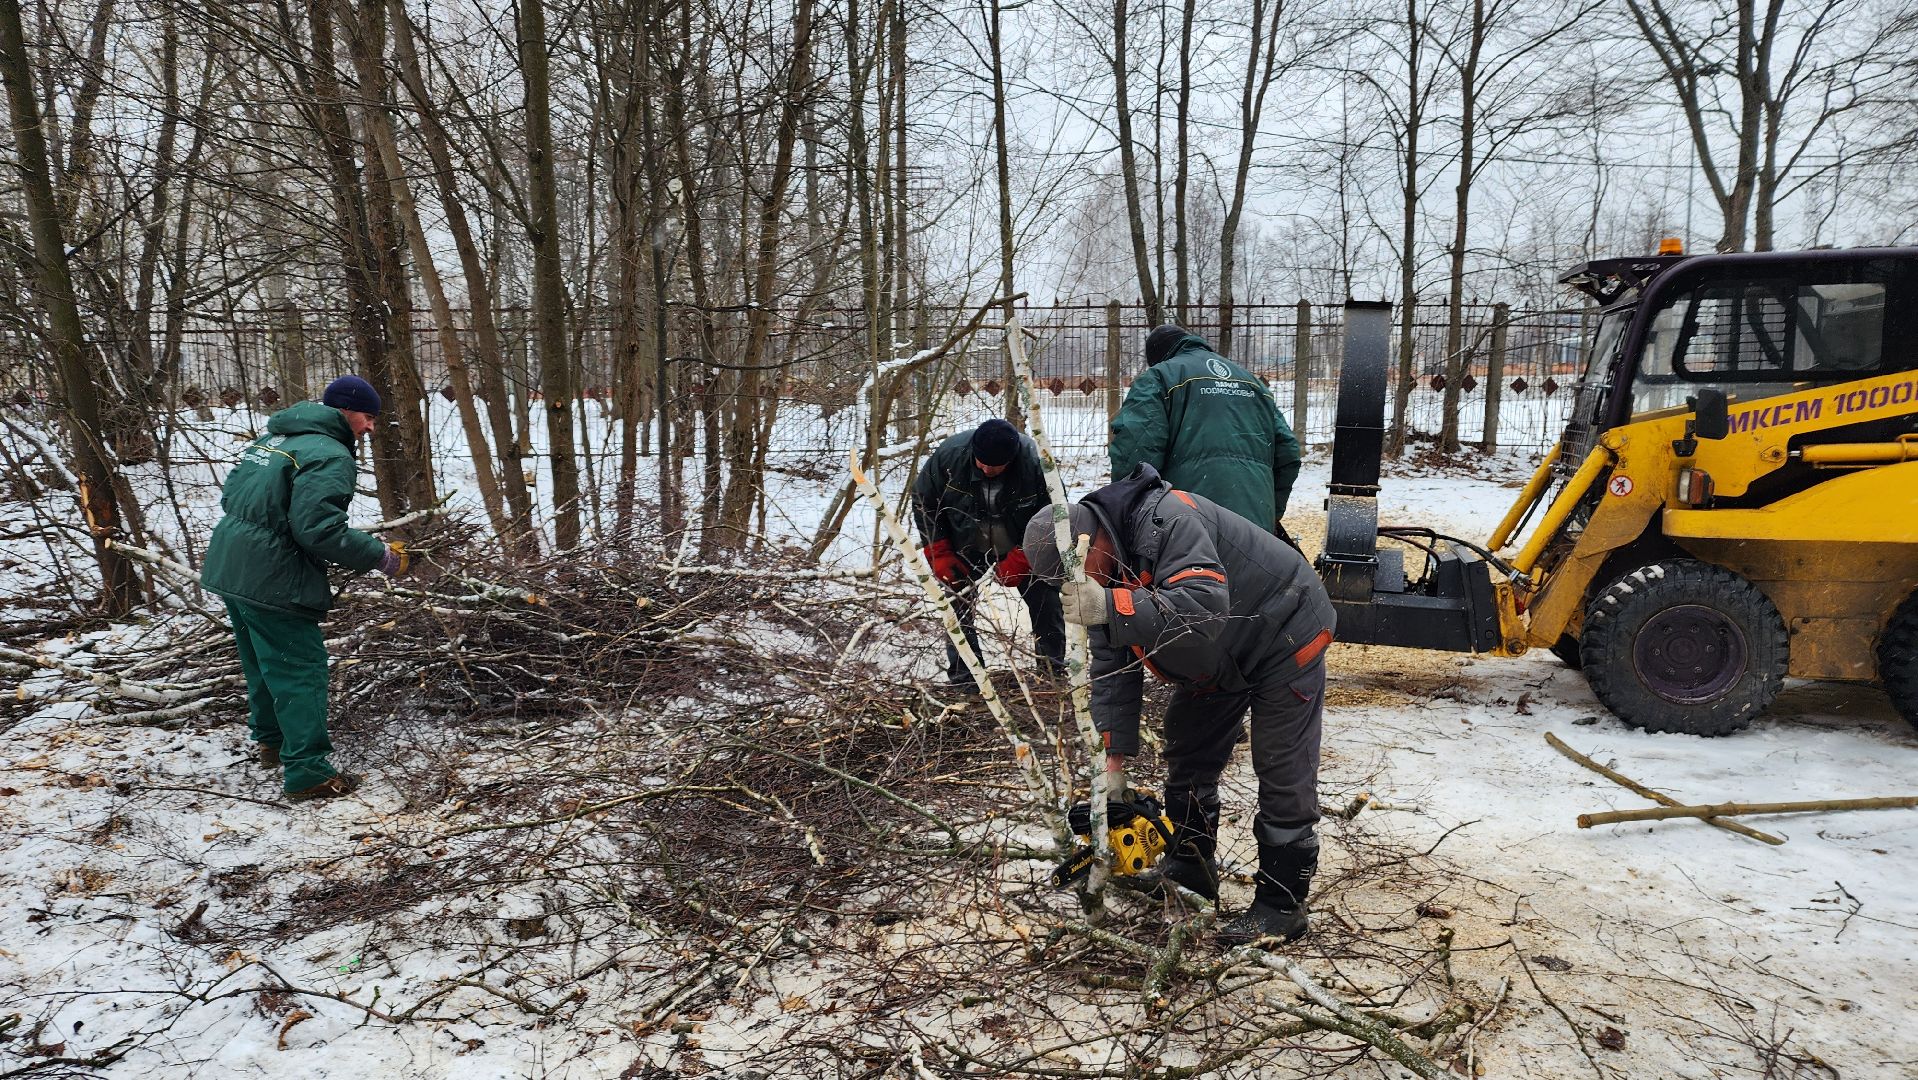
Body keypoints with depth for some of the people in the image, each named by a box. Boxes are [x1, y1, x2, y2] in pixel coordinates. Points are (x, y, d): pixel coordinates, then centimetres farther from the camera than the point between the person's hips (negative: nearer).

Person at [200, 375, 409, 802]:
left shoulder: (274, 437, 14)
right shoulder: (330, 456, -16)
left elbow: (231, 495, 18)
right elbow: (320, 530, -24)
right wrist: (381, 556, -16)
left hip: (227, 569, 10)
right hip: (271, 580, -10)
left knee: (263, 663, 24)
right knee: (300, 670, -4)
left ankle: (271, 741, 40)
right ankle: (308, 773, -2)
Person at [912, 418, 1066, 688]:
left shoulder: (1035, 462, -30)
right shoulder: (948, 454, -26)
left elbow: (1052, 515, -18)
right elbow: (923, 502, -11)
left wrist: (1018, 561, -23)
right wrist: (939, 556, -15)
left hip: (1023, 549, 0)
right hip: (965, 550, 0)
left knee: (1046, 602, 1)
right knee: (957, 605, -6)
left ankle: (1055, 669, 19)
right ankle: (962, 680, 4)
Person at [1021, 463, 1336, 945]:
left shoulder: (1167, 519, -34)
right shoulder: (1105, 572, -7)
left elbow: (1205, 605, -47)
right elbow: (1112, 668, -6)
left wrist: (1109, 606, -50)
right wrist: (1114, 756, -10)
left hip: (1283, 638, -9)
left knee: (1284, 777, -4)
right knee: (1187, 759, 14)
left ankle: (1282, 905, 6)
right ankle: (1190, 866, 29)